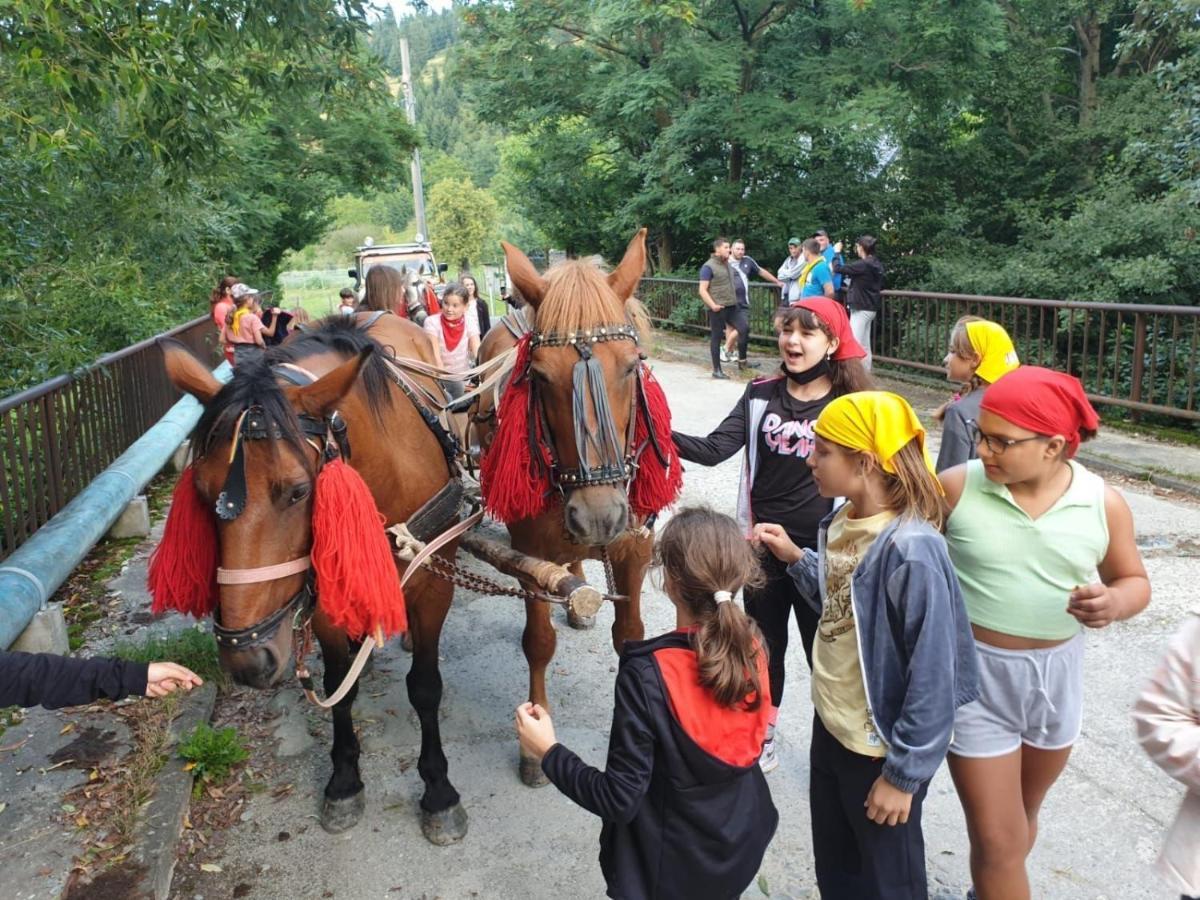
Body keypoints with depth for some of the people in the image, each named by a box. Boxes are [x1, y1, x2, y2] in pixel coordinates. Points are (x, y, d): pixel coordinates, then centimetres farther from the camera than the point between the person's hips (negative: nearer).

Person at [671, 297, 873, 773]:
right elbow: (713, 450, -9)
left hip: (819, 553, -2)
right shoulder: (762, 395, -2)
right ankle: (762, 737, 38)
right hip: (763, 545, 3)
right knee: (765, 645, 19)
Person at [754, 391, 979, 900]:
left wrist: (904, 773, -17)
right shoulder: (844, 520, -4)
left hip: (881, 750, -7)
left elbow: (933, 675, -24)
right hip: (830, 726, 7)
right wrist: (795, 558, -3)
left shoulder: (910, 550, -29)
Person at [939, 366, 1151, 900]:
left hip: (1056, 673, 4)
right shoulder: (955, 487, -17)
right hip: (975, 673, -3)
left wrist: (1115, 603, -20)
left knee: (1021, 816, 26)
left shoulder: (1103, 504, -10)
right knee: (998, 839, 2)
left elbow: (1135, 581, 3)